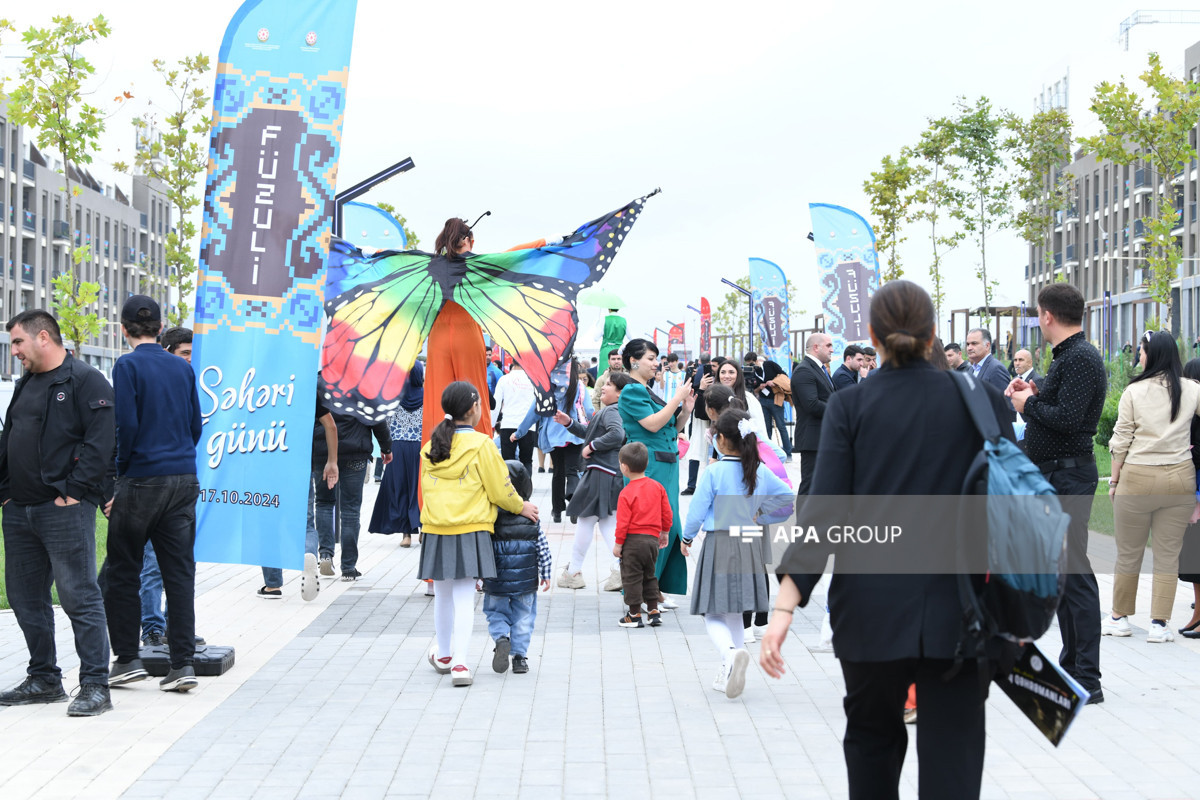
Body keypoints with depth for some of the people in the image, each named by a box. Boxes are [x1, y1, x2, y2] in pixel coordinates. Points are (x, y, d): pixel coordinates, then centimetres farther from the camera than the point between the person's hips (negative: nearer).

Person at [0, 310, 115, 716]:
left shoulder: (85, 381, -7)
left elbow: (101, 441, -16)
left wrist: (73, 490, -18)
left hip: (64, 511, -9)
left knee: (80, 597, -7)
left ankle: (95, 686, -3)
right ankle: (43, 679, 25)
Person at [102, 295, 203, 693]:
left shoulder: (128, 366, -7)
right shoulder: (183, 368, 9)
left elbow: (126, 426, -13)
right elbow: (195, 425, 11)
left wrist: (120, 477, -2)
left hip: (142, 480, -5)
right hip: (184, 480, 5)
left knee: (122, 572, 8)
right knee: (179, 573, 5)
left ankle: (127, 659, 11)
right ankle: (183, 664, 3)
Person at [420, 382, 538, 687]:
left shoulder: (431, 446, 6)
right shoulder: (480, 444, -9)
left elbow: (427, 488, 13)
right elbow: (500, 489, -5)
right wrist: (521, 507, 12)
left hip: (436, 532, 4)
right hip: (469, 532, -4)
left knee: (442, 595, 17)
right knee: (464, 597, -2)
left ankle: (443, 655, 34)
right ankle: (459, 662, -8)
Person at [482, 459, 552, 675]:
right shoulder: (532, 517, -5)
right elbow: (543, 548, -1)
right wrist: (545, 574, 10)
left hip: (496, 582, -1)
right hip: (526, 582, 1)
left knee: (495, 612, 16)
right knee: (523, 617, 13)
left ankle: (501, 638, -10)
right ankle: (520, 656, 8)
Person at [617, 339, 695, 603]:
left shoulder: (647, 391, 18)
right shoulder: (632, 391, -10)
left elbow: (671, 430, 21)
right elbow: (652, 424, -21)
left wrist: (685, 411, 5)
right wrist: (677, 399, -14)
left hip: (665, 466, 10)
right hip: (648, 466, -10)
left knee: (668, 527, 10)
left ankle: (654, 590, 16)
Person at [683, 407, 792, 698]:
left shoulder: (714, 472, -12)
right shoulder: (760, 472, 2)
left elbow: (697, 510, -8)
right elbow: (788, 496, 11)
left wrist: (687, 538, 9)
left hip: (718, 545, -5)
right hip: (750, 545, 5)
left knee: (713, 614, 1)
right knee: (735, 614, 16)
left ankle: (730, 653, -28)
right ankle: (728, 674, 18)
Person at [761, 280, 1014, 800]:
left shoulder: (849, 407, -2)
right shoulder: (982, 401, 1)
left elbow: (823, 510, -11)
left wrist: (784, 607, -13)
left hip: (873, 612, 0)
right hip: (958, 615, 0)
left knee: (871, 735, 23)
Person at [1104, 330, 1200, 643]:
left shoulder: (1134, 391, -4)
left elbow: (1121, 440, -3)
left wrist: (1114, 480, 5)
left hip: (1138, 477, -1)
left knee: (1128, 552, 10)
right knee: (1168, 554, 6)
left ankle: (1120, 617, 20)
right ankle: (1159, 623, 6)